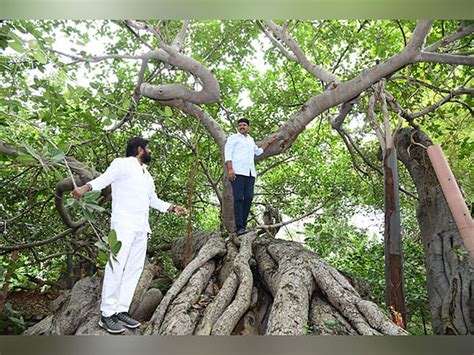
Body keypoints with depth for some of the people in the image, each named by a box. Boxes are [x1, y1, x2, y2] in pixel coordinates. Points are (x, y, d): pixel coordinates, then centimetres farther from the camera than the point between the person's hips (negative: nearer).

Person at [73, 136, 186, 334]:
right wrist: (86, 187, -31)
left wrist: (172, 208, 27)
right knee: (116, 265, -11)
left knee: (134, 268, 2)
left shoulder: (147, 175, 27)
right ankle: (107, 314, -5)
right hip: (123, 224, -7)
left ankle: (121, 311, 8)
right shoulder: (122, 164, 4)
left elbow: (154, 200, 34)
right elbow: (103, 179, -11)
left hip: (141, 227, 7)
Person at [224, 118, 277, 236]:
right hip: (237, 172, -6)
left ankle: (243, 225, -1)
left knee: (248, 198, -5)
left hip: (250, 173, 6)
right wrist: (230, 169, -15)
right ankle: (239, 227, -17)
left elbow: (258, 151, 45)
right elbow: (227, 154, 0)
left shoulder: (251, 139, 30)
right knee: (239, 198, -13)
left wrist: (269, 142, 40)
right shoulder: (233, 138, 12)